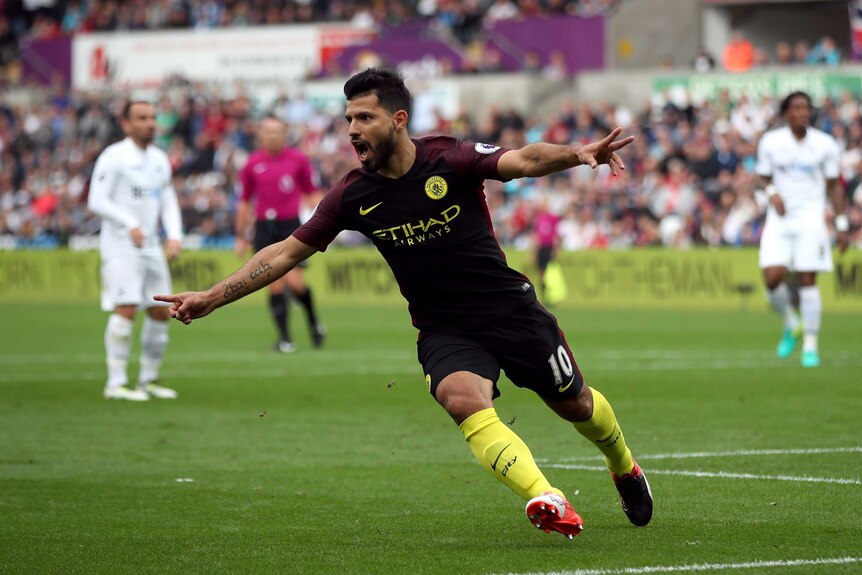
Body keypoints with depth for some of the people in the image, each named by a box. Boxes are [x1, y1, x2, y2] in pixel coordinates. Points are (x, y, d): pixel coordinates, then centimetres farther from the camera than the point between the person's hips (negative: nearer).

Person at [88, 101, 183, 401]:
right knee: (126, 309, -17)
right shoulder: (114, 157, -9)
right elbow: (97, 201, -13)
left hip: (151, 245, 7)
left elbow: (168, 201, 17)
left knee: (161, 312, 6)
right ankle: (116, 383, -13)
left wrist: (175, 236, 1)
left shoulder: (159, 159, 13)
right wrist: (131, 225, -23)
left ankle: (148, 379, 18)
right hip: (120, 244, -7)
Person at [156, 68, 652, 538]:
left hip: (510, 307, -1)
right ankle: (547, 501, -38)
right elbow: (286, 253, 2)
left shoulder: (449, 158, -13)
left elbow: (524, 161, -27)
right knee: (463, 398, -31)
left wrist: (576, 153, -48)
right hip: (444, 330, 1)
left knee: (575, 404, 11)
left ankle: (624, 468, 45)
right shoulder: (352, 195, -5)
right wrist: (211, 298, -1)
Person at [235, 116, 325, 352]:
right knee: (275, 286, -3)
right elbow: (244, 201, 14)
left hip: (291, 226, -2)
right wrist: (241, 236, 14)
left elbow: (312, 193, 9)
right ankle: (284, 338, 4)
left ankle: (314, 322, 14)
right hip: (264, 229, 2)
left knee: (294, 282, -13)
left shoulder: (298, 160, 1)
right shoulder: (252, 163, 6)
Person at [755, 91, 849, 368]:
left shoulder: (825, 144, 1)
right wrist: (772, 193, -11)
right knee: (772, 279, -13)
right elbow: (763, 177, 11)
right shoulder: (770, 142, 1)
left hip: (811, 219, -1)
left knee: (808, 281, -6)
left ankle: (811, 345, 3)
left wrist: (842, 225, 4)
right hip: (779, 220, 1)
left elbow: (834, 186, 8)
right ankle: (790, 326, 15)